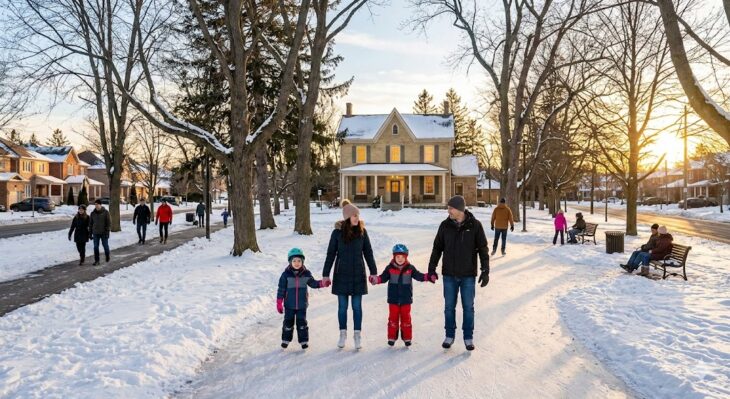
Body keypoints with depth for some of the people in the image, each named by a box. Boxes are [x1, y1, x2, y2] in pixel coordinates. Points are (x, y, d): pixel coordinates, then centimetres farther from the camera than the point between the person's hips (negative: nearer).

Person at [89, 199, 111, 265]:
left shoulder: (105, 212, -6)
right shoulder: (93, 213, 4)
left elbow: (109, 222, -6)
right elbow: (90, 223, 10)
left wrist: (107, 231, -12)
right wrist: (90, 233, 7)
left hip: (103, 233, -3)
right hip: (95, 233, 3)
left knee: (105, 245, 8)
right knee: (95, 247, 2)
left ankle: (107, 256, 32)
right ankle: (96, 260, 9)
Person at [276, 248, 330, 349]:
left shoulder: (306, 274, -2)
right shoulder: (286, 275, -9)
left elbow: (313, 283, 12)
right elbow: (281, 290, -6)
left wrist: (323, 283, -6)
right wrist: (279, 303, -6)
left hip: (302, 305, 1)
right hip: (289, 305, -1)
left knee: (302, 322, 7)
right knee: (288, 322, 10)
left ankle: (304, 341, 19)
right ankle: (286, 339, 27)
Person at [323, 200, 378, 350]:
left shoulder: (362, 231, -2)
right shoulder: (337, 232, -6)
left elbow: (368, 252, 4)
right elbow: (330, 254, -1)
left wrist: (373, 272, 4)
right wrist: (326, 274, -2)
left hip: (358, 274, 1)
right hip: (342, 274, -1)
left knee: (357, 306, 6)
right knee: (342, 305, 9)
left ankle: (357, 335, 16)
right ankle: (343, 333, 23)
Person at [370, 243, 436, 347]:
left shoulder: (410, 268, 0)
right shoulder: (390, 268, -3)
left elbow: (419, 276, 2)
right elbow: (383, 278, -3)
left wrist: (429, 277, -13)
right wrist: (376, 279, -22)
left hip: (406, 299, 1)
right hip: (393, 299, -1)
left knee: (406, 318, 8)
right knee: (393, 318, 6)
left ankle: (407, 338, 19)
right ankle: (392, 337, 18)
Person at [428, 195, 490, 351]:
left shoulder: (475, 225, -8)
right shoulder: (445, 225, -2)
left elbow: (483, 249, -3)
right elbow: (437, 248, 6)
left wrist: (485, 271, -7)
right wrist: (431, 268, 3)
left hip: (468, 275, -2)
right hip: (449, 275, 2)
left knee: (468, 307, 8)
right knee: (449, 306, 10)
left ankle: (468, 337, 22)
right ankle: (450, 335, 24)